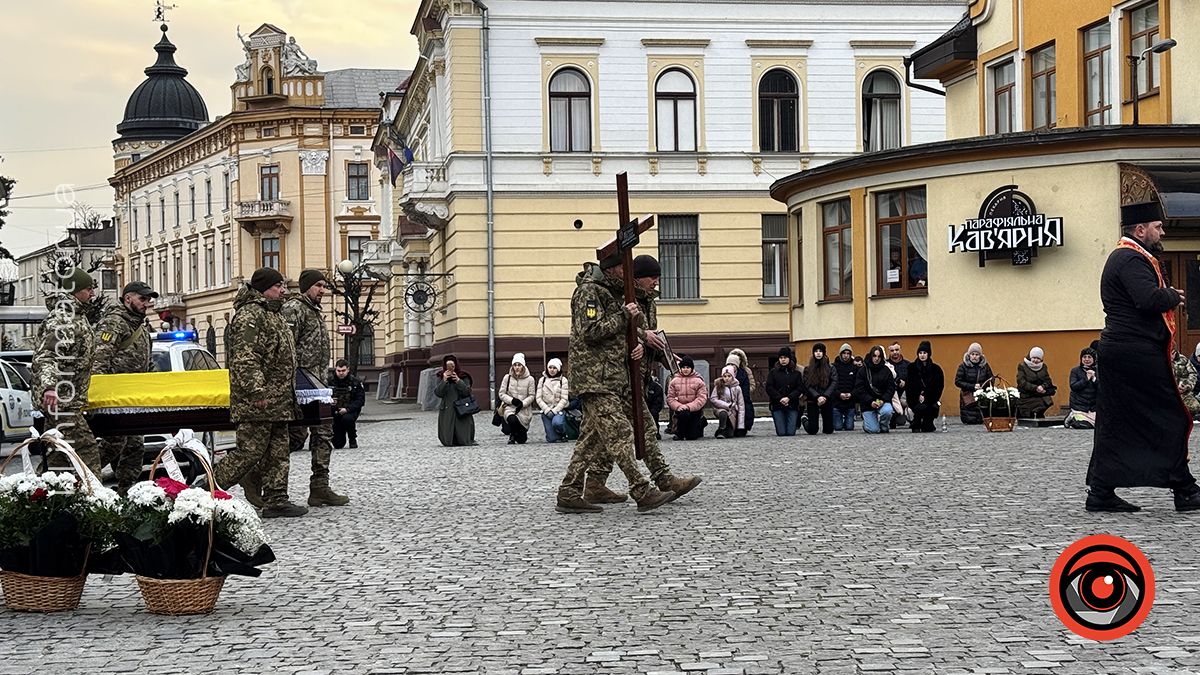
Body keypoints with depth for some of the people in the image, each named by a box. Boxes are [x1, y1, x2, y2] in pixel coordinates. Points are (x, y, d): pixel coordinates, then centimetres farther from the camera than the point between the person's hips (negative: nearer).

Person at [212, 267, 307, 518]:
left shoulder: (273, 315, 21)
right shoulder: (249, 315, -13)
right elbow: (245, 359, -22)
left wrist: (287, 395, 26)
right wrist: (257, 391, -27)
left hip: (279, 402, 10)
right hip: (257, 403, -10)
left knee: (277, 453, 10)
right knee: (250, 451, -9)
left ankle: (276, 501, 14)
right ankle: (208, 487, 1)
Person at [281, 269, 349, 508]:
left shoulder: (316, 313, 23)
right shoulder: (294, 308, -8)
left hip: (318, 385, 10)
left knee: (324, 434, 5)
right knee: (297, 435, -10)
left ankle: (320, 488, 6)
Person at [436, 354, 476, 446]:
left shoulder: (463, 377, 2)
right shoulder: (441, 377, 6)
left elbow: (467, 392, -7)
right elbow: (438, 393, -4)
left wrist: (458, 381, -17)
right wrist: (444, 381, -15)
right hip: (446, 411, 1)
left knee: (464, 441, -4)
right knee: (448, 442, -4)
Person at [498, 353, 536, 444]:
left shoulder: (529, 379, -1)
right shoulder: (507, 377, 2)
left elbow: (531, 396, -1)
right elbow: (501, 394, 2)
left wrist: (522, 404, -17)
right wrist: (512, 400, -13)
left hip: (524, 409, 0)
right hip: (509, 407, 0)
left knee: (521, 440, -7)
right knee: (512, 420, -37)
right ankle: (512, 435, -1)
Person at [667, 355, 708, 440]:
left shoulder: (698, 381, -1)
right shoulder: (674, 381, 5)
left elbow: (702, 398, -9)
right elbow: (670, 398, 1)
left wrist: (688, 406, -22)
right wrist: (678, 406, -19)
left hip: (695, 409, -1)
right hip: (680, 409, 1)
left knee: (691, 436, -5)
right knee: (683, 414, -37)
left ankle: (700, 423, 31)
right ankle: (680, 433, -7)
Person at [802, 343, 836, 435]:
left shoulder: (830, 368, 4)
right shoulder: (808, 369, 4)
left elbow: (834, 383, -6)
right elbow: (807, 386, -5)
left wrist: (825, 396, -18)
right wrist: (817, 397, -18)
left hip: (827, 401, 1)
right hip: (813, 402, -1)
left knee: (829, 430, 2)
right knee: (812, 431, -1)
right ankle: (806, 418, 32)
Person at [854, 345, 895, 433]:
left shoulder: (886, 370, 5)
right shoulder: (863, 371, 0)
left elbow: (891, 387, 2)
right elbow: (859, 390, -5)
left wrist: (883, 400, -14)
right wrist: (870, 402, -17)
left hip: (883, 401, 1)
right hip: (867, 403, -1)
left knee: (887, 411, -35)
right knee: (873, 430, -13)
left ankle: (884, 428, -1)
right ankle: (866, 422, 26)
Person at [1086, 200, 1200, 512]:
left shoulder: (1123, 257, 21)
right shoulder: (1132, 259, -14)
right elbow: (1150, 299, -26)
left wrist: (1168, 296, 7)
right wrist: (1173, 296, -8)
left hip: (1118, 353, 11)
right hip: (1138, 354, -11)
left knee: (1115, 425, 8)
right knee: (1170, 420, -3)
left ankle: (1100, 493, 8)